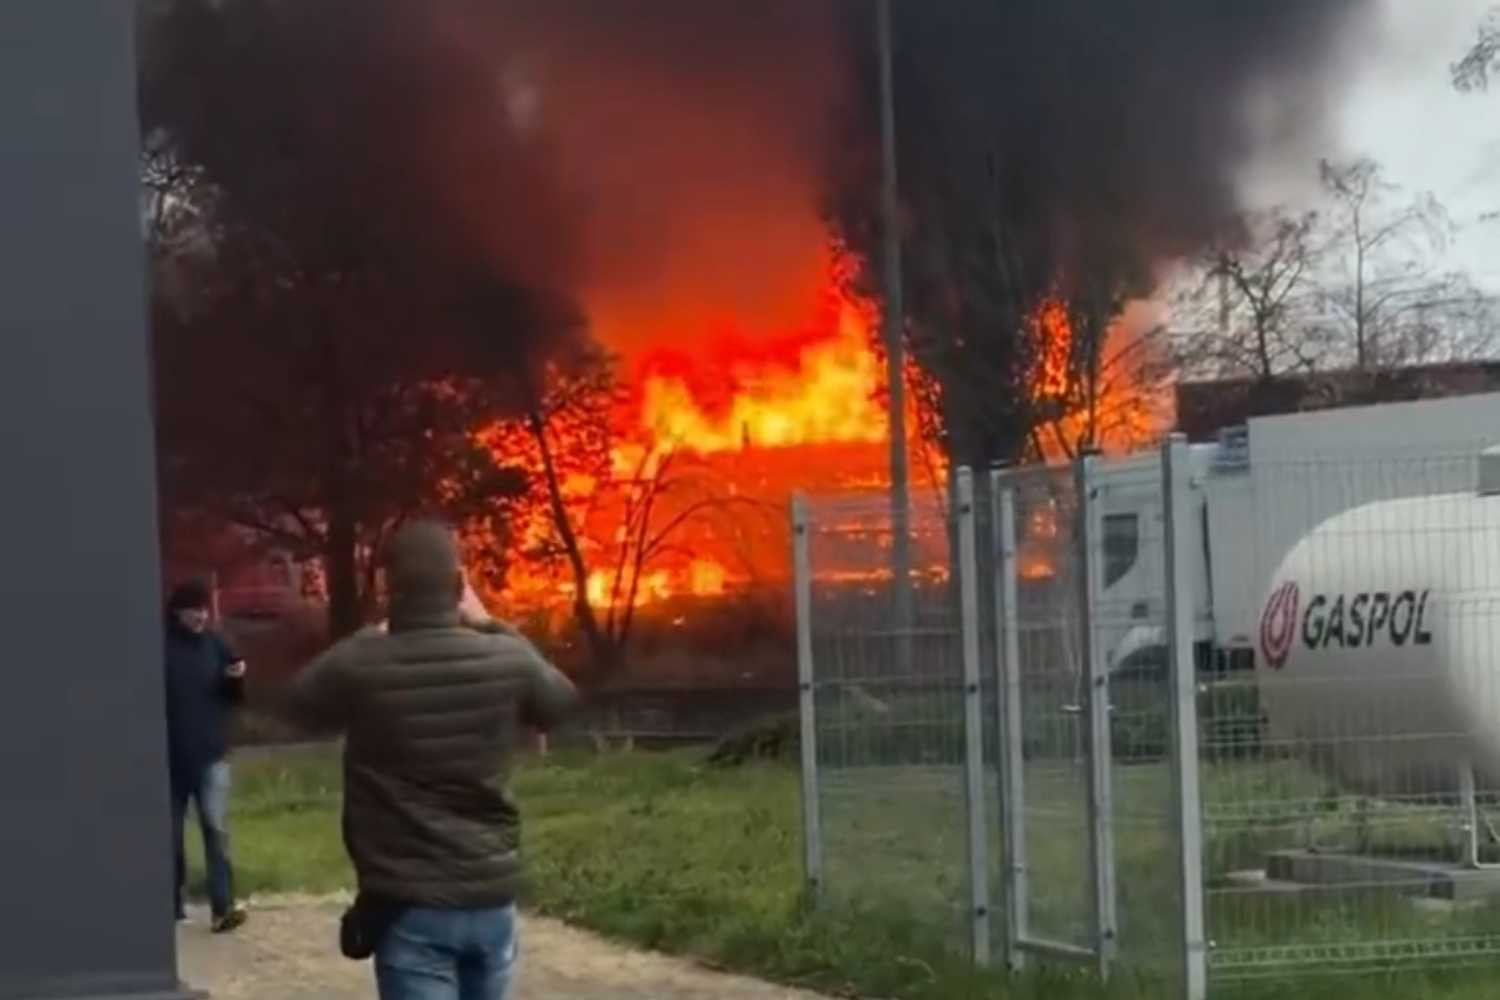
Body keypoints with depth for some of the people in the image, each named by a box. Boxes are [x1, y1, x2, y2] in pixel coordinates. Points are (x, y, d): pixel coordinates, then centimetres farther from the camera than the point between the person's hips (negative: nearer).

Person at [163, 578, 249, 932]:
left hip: (210, 755, 1)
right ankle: (171, 902, 25)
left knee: (216, 828, -11)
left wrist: (237, 678, -8)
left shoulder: (216, 644, 4)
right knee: (170, 833, 11)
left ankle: (223, 906, -17)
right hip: (169, 756, -1)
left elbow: (235, 697, 12)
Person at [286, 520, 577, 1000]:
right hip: (492, 896, 4)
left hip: (410, 906, -3)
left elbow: (301, 701, 9)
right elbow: (560, 701, 18)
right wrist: (492, 627, 22)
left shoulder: (361, 665, -13)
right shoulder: (506, 660, -5)